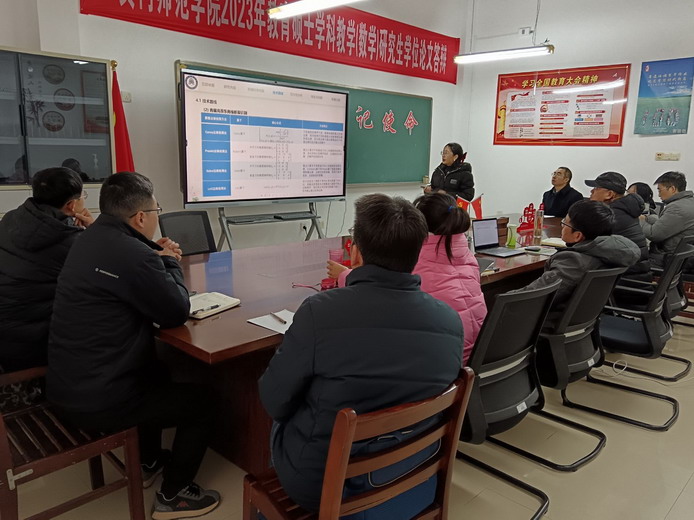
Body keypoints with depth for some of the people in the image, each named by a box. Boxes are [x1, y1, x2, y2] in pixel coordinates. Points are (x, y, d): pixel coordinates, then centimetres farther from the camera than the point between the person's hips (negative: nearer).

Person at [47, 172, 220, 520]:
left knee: (155, 373, 34)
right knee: (202, 401, 7)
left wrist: (157, 257, 6)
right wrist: (170, 263, -1)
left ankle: (149, 462, 47)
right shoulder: (132, 254, -26)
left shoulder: (92, 240, 6)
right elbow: (177, 312, -15)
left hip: (67, 386, 10)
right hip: (96, 401, -10)